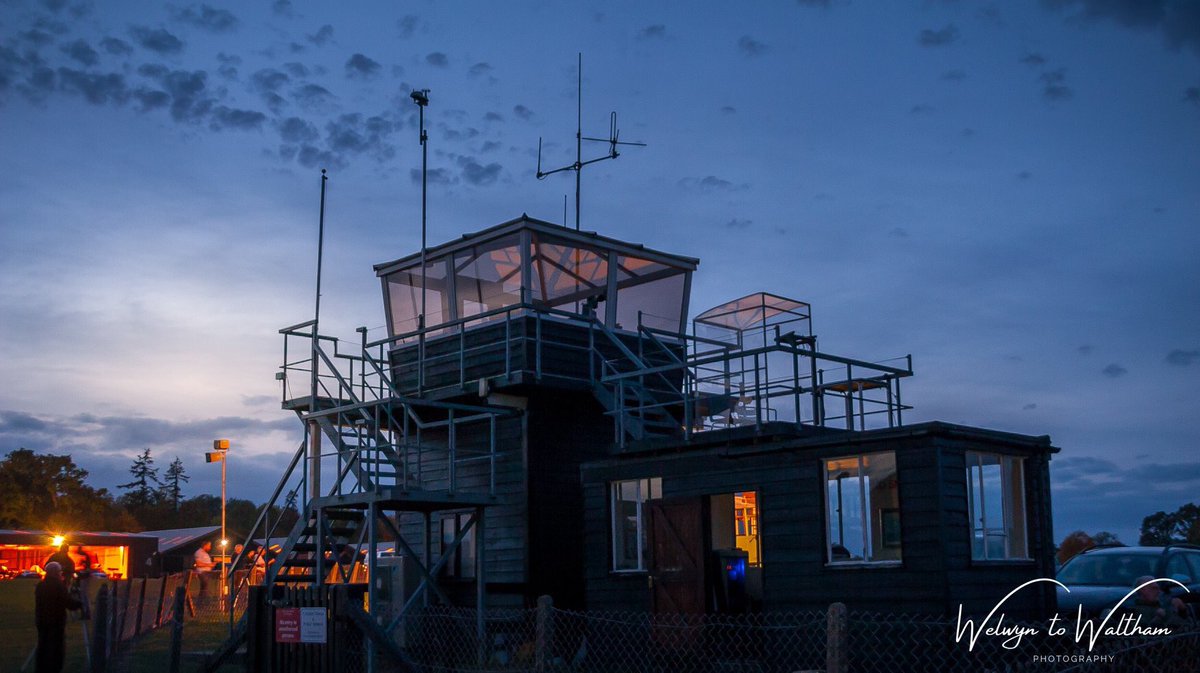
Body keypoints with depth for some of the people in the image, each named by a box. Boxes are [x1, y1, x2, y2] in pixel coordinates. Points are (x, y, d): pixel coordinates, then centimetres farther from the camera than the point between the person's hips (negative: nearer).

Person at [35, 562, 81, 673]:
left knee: (43, 647, 15)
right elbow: (69, 603, -17)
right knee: (56, 648, 0)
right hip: (56, 622, -7)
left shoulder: (40, 585, 5)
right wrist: (80, 604, -2)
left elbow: (38, 603, 12)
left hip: (42, 622, 7)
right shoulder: (59, 586, -15)